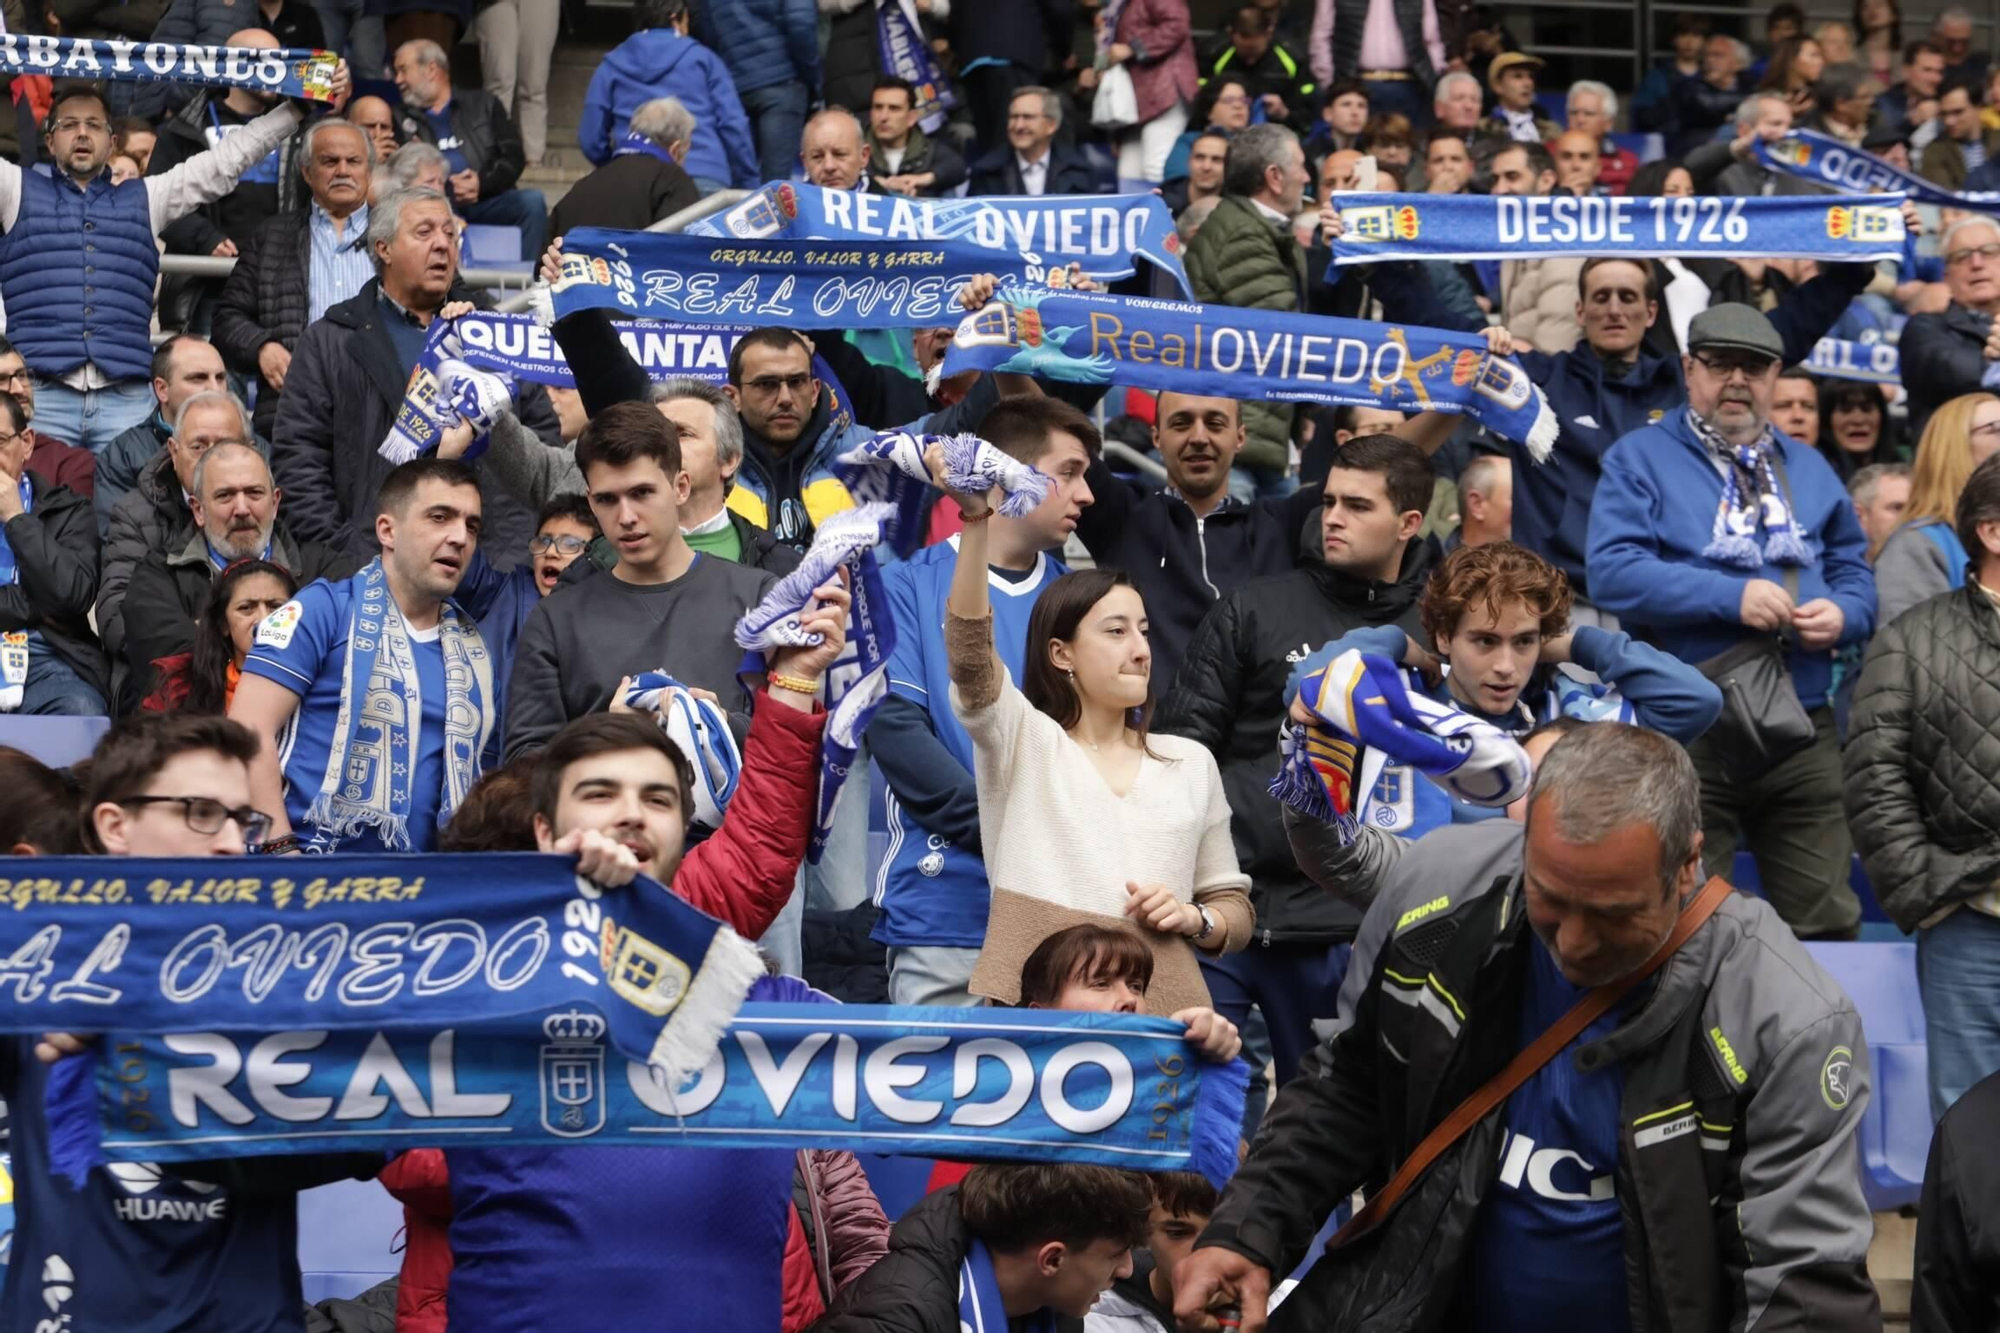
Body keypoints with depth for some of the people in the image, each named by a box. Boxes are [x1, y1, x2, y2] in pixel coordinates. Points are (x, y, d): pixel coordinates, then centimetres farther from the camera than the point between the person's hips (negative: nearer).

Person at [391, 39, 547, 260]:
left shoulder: (483, 104, 20)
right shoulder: (402, 119, 19)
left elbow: (513, 157, 10)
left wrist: (482, 184, -9)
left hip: (488, 200, 1)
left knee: (533, 201, -28)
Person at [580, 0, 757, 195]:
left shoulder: (611, 67, 19)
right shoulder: (702, 58, 15)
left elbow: (592, 140, 15)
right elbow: (733, 127, 6)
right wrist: (749, 187, 12)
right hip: (704, 179, -1)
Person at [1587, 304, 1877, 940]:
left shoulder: (1807, 468, 19)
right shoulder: (1640, 458, 3)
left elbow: (1855, 571, 20)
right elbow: (1612, 572, -11)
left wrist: (1843, 613, -5)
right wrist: (1731, 598, -17)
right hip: (1686, 738, -4)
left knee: (1826, 925, 6)